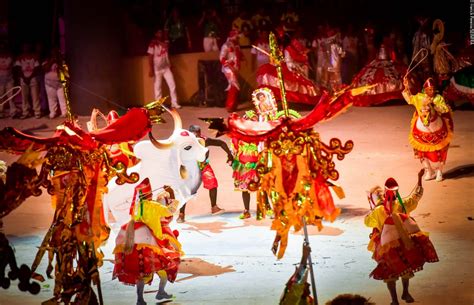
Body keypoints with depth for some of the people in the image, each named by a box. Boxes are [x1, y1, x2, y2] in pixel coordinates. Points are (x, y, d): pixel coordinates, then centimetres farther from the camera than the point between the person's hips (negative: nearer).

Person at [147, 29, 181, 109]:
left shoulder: (165, 42, 11)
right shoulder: (152, 45, -7)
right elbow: (150, 58, -10)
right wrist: (151, 69, -14)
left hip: (166, 68, 4)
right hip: (157, 69, -4)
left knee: (172, 85, -3)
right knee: (157, 87, 0)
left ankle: (174, 103, 2)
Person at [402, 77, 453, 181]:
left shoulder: (438, 98, -9)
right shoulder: (419, 97, -2)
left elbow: (445, 109, -17)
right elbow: (410, 99, 12)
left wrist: (433, 105, -26)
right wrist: (406, 88, -1)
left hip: (436, 130, -3)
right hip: (422, 129, 3)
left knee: (437, 152, 3)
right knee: (423, 151, 8)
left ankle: (439, 172, 19)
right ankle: (429, 172, 24)